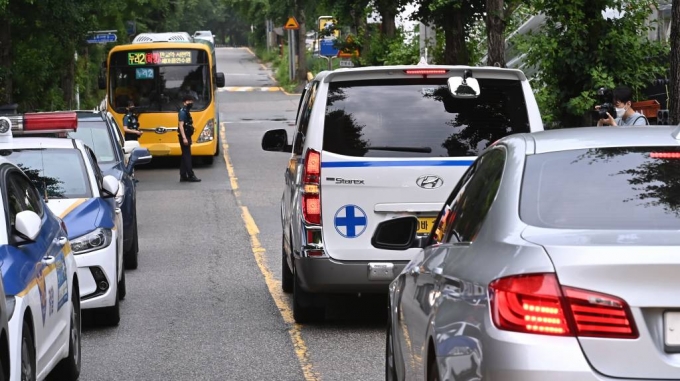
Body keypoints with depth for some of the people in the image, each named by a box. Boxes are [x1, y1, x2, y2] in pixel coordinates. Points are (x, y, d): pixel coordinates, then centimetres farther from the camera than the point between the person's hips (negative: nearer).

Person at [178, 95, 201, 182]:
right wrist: (184, 138, -26)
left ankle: (183, 176, 13)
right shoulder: (183, 112, -14)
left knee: (185, 156, 10)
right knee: (187, 156, -8)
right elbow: (181, 125, -21)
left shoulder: (187, 111, 16)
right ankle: (191, 176, -8)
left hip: (187, 136, 10)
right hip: (184, 136, -10)